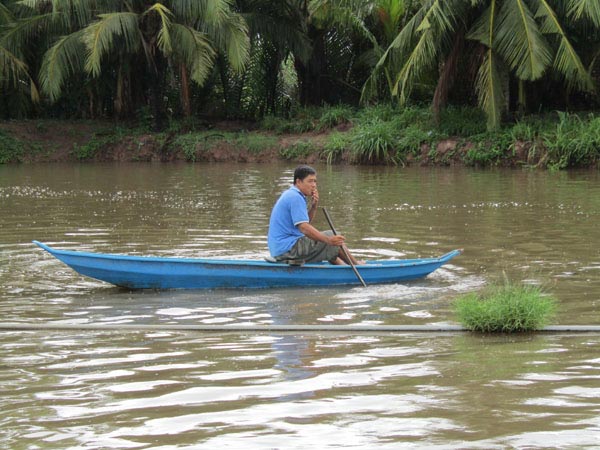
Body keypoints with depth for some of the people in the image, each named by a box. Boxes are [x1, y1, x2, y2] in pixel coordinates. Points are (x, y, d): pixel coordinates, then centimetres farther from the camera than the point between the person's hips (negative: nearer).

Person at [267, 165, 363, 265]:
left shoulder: (289, 195, 17)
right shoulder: (295, 198, -17)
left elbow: (306, 222, 20)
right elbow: (304, 228, -26)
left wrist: (314, 206, 3)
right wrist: (329, 240, -30)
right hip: (289, 249, -11)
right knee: (331, 235, -5)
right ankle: (356, 264, 10)